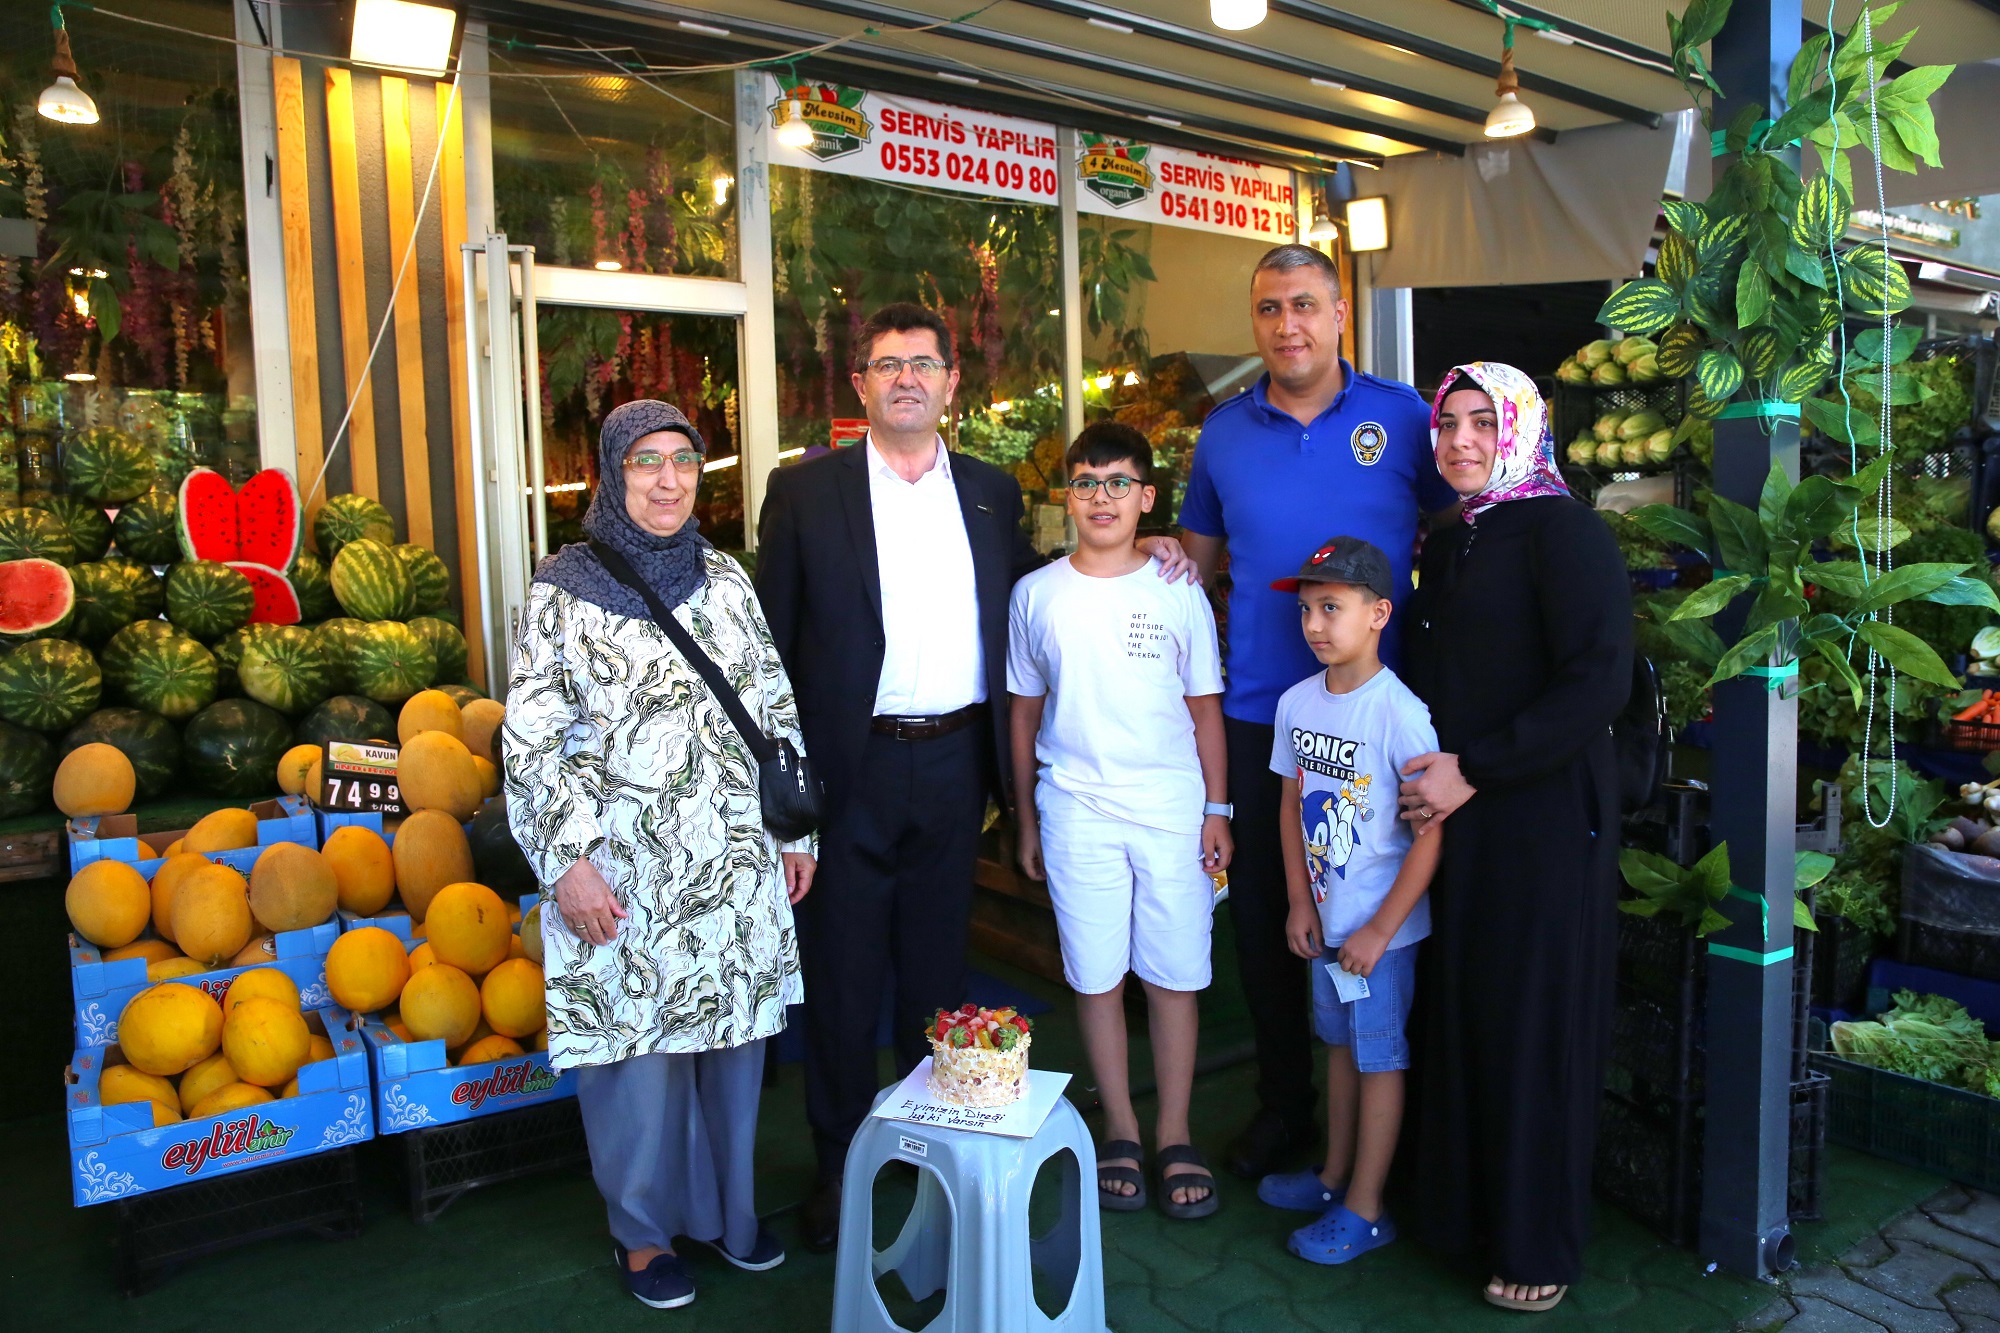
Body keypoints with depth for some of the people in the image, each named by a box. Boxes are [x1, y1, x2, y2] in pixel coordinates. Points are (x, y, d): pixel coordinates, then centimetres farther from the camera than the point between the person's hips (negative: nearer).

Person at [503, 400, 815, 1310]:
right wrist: (568, 862, -13)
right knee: (637, 1048, 6)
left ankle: (725, 1208, 34)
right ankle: (644, 1230, 28)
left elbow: (777, 709, 10)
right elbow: (536, 741, -6)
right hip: (627, 871, -3)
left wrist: (795, 830, 9)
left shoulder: (724, 578, 7)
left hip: (737, 861, 4)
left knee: (732, 1037, 13)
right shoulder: (564, 588, -4)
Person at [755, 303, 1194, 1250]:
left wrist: (1130, 549, 6)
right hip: (849, 769, -3)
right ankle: (839, 1164, 26)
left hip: (954, 761, 3)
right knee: (844, 973, 8)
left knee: (938, 962, 17)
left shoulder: (991, 490, 9)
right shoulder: (804, 492, -2)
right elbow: (770, 642, -2)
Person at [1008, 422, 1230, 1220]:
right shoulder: (1036, 594, 3)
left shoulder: (1178, 593, 1)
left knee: (1173, 975, 5)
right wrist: (1026, 822, 9)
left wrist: (1216, 810, 3)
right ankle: (1120, 1132, 23)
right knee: (1095, 976, 7)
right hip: (1077, 813, 1)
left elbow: (1205, 707, 6)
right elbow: (1024, 712, 8)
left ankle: (1174, 1136, 20)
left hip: (1172, 811, 0)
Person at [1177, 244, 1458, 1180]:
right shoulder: (1223, 433, 5)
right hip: (1259, 716, 2)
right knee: (1263, 913, 10)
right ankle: (1283, 1101, 30)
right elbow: (1195, 560, 14)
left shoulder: (1404, 416, 0)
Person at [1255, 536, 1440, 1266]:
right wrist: (1300, 903, 5)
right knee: (1340, 1043, 21)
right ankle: (1334, 1173, 38)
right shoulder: (1297, 702, 0)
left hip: (1383, 925, -6)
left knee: (1379, 1058, 7)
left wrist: (1378, 931, -17)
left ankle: (1364, 1209, 21)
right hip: (1325, 918, 6)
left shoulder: (1399, 713, -20)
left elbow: (1431, 834, -19)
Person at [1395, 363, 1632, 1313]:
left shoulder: (1563, 532, -9)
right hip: (1453, 816, 7)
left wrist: (1474, 771, -18)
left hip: (1545, 816, -7)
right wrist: (1425, 776, 6)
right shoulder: (1447, 544, 14)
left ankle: (1539, 1245, 21)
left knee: (1533, 1021, 3)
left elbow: (1598, 681, -18)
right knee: (1454, 1010, 12)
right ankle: (1457, 1204, 30)